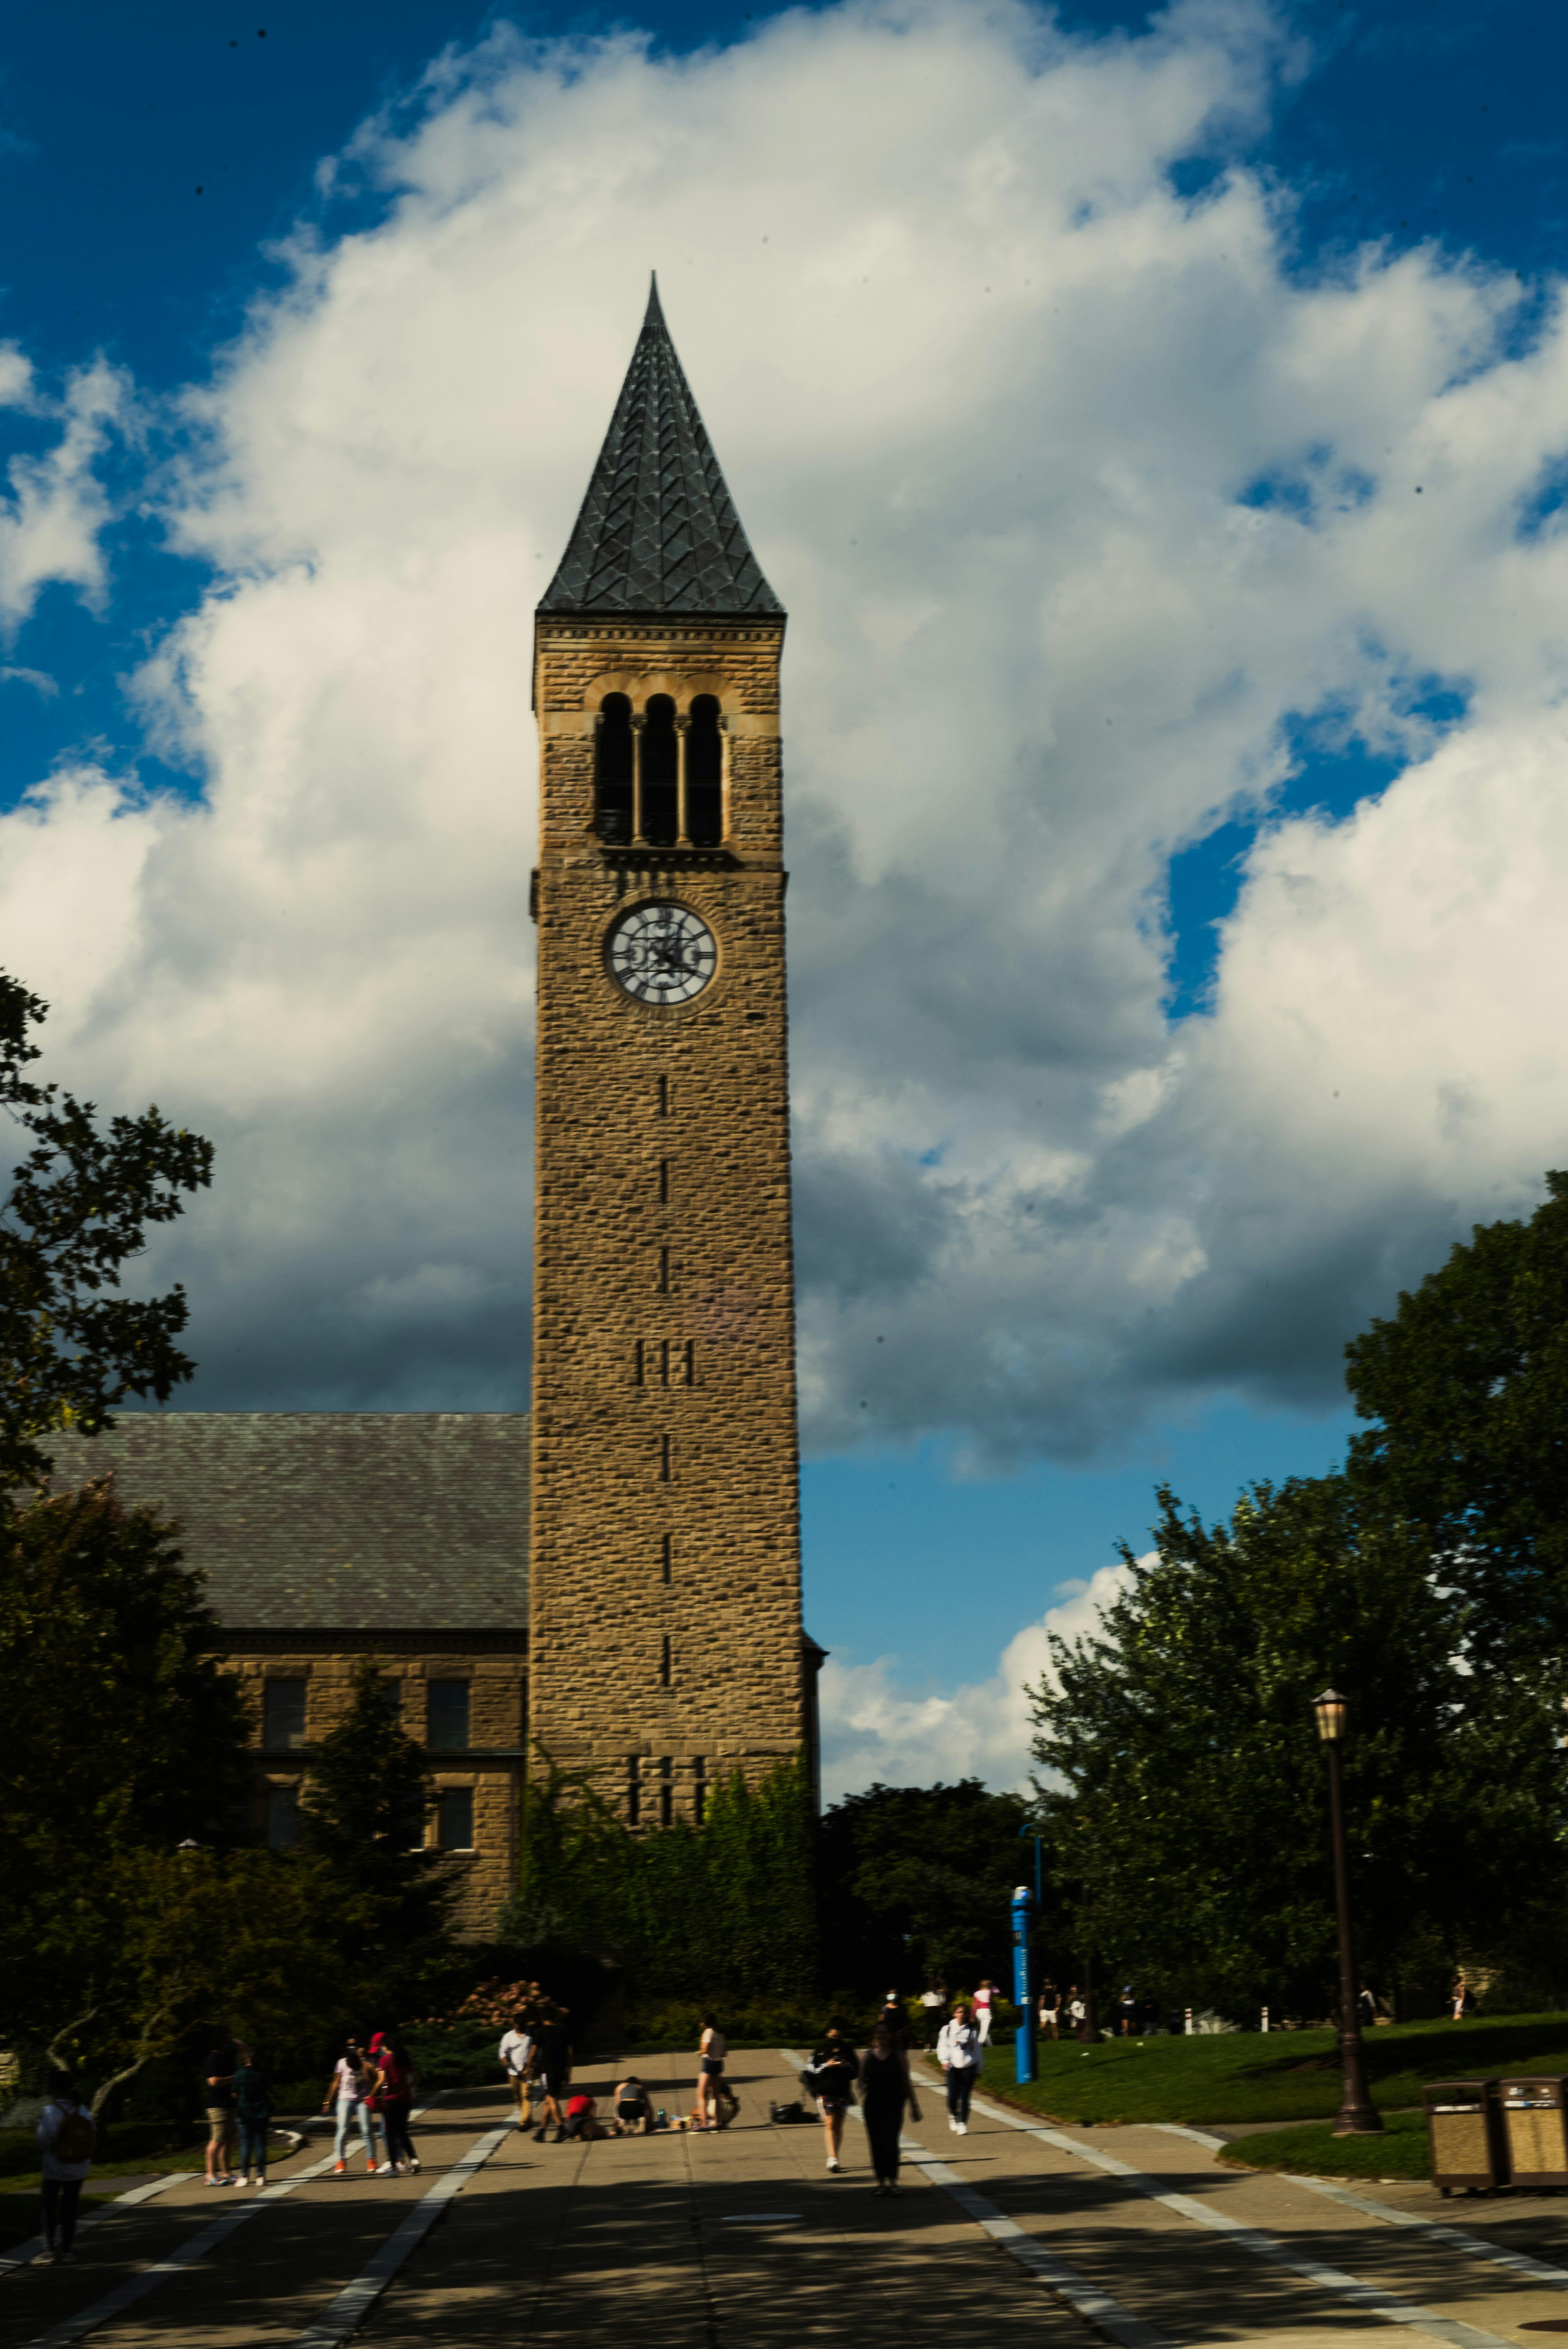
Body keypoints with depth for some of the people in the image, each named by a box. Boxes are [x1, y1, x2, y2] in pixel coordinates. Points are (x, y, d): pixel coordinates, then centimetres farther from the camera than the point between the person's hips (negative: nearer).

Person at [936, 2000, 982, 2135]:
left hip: (969, 2067, 0)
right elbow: (943, 2046, 1)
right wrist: (945, 2061, -16)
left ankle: (963, 2124, 3)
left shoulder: (972, 2031, 6)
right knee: (952, 2097, -7)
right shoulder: (947, 2029, 4)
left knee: (965, 2097, -5)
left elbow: (977, 2049, 12)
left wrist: (978, 2069, 13)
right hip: (953, 2067, 0)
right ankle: (953, 2116, 23)